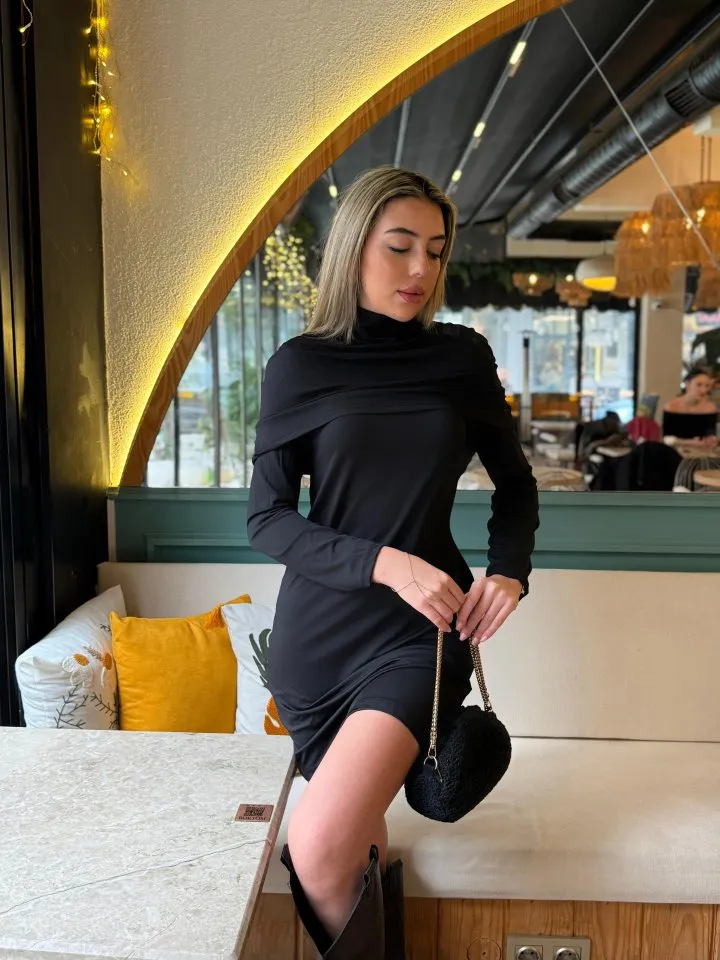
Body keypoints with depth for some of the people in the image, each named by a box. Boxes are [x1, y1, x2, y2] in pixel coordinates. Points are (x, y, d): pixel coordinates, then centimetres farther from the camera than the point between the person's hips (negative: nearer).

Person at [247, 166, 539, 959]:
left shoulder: (462, 357, 1)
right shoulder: (300, 366, -3)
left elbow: (514, 483, 12)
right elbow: (265, 517, -5)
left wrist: (509, 571, -6)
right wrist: (381, 562, -18)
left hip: (421, 633, -1)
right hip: (316, 632, 1)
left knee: (320, 848, -18)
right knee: (362, 845, 11)